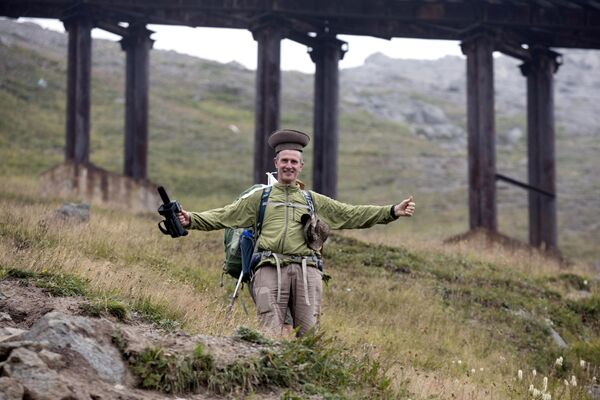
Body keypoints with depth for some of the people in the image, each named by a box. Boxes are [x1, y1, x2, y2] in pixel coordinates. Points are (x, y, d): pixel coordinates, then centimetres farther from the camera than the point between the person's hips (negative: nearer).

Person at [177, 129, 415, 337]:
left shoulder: (313, 201, 24)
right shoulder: (260, 198, 21)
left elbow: (352, 214, 20)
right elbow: (223, 216, 15)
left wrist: (392, 212, 11)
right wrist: (191, 220, 1)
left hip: (306, 270, 2)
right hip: (271, 269, -1)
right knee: (269, 334, -11)